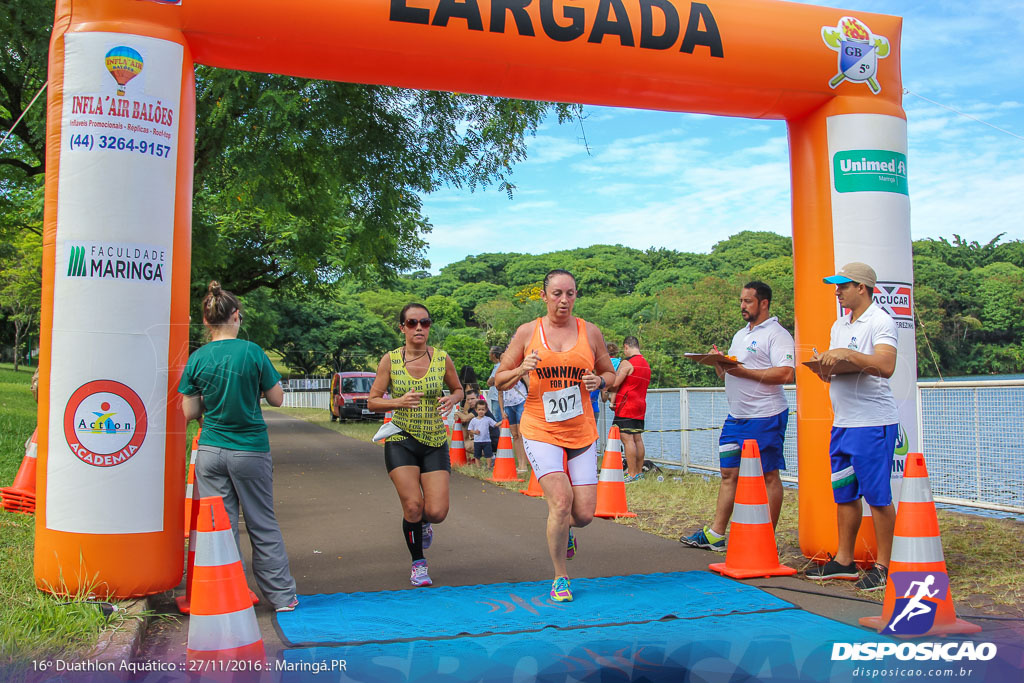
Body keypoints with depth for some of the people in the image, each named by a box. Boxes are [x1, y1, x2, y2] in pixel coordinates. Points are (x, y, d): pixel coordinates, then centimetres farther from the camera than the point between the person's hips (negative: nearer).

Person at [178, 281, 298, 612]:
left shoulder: (197, 359, -2)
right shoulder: (252, 352, -7)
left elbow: (189, 412, 0)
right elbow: (277, 398, -1)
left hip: (211, 451, 1)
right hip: (250, 451, -1)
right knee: (262, 525, 10)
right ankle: (282, 595, 17)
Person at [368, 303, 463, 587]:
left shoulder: (442, 359, -1)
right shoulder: (390, 360, -4)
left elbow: (458, 389, 15)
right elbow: (372, 401, 0)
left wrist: (452, 399, -9)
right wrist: (399, 401, -19)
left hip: (435, 441, 1)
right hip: (401, 441, -1)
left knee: (437, 513, -7)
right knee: (413, 505, -11)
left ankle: (422, 521, 33)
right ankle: (418, 564, 17)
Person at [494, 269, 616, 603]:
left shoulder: (590, 332, 5)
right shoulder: (528, 332, 1)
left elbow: (610, 373, 16)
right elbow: (500, 380, 5)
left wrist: (598, 381, -7)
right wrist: (521, 370, -16)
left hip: (582, 432, 2)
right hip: (540, 430, -2)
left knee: (584, 513, -1)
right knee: (561, 500, -18)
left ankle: (564, 529, 38)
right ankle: (560, 578, 3)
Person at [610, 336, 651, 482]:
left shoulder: (627, 363, -11)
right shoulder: (646, 364, 16)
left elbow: (614, 383, -17)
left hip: (626, 406, -9)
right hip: (640, 406, 9)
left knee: (627, 439, -8)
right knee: (637, 439, 11)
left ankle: (632, 475, -10)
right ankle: (639, 472, 15)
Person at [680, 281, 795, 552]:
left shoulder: (777, 334, -8)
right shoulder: (740, 335, 19)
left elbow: (786, 374, -21)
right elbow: (727, 373, 23)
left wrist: (743, 371, -21)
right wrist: (719, 362, 1)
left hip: (765, 417, -8)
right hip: (736, 417, 8)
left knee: (769, 475, 0)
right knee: (728, 473, 8)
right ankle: (716, 534, 12)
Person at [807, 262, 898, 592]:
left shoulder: (880, 321, -9)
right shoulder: (839, 325, 17)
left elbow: (886, 366, -23)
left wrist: (846, 354, -24)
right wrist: (825, 364, 0)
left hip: (873, 423, -8)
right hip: (842, 422, 8)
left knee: (877, 495, -3)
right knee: (844, 493, 13)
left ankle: (883, 566, 6)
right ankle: (844, 560, 22)